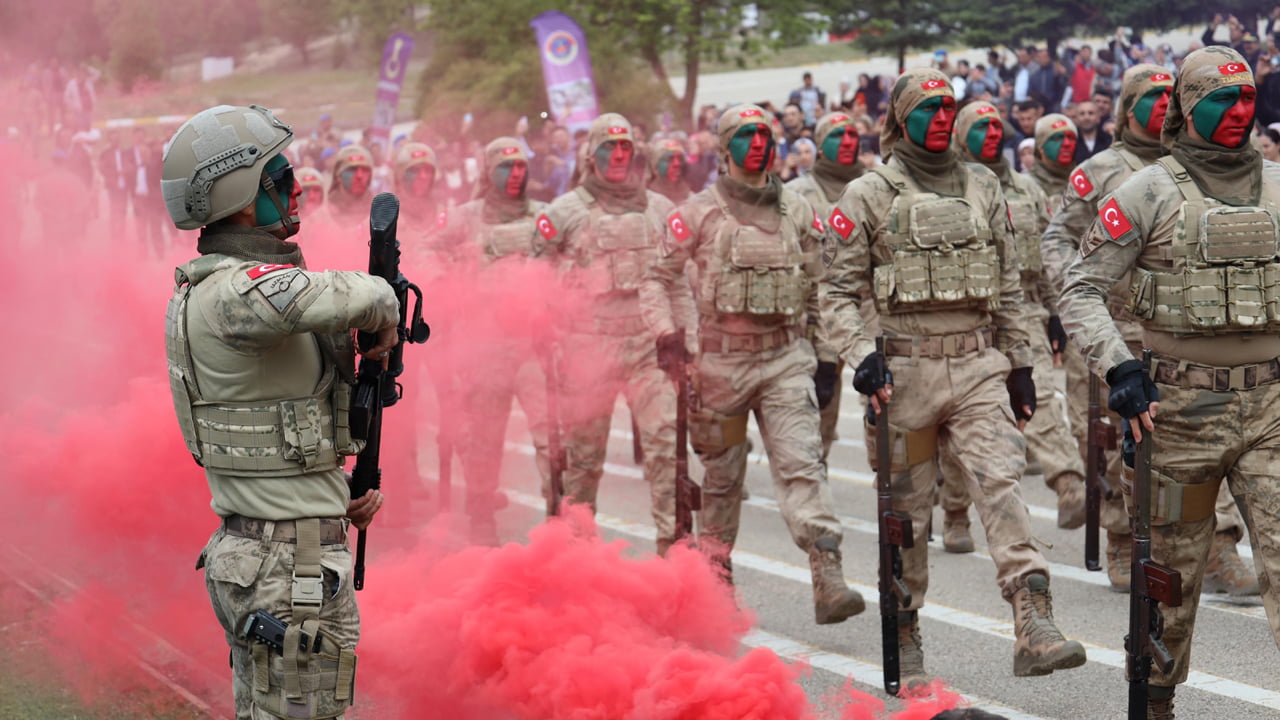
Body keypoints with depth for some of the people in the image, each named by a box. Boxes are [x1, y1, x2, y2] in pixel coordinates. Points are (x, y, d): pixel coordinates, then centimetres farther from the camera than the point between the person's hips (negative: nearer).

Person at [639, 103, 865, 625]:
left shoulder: (798, 212, 8)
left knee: (802, 464, -13)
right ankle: (715, 575, 28)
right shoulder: (699, 213, 0)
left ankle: (828, 581, -24)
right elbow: (660, 277, 4)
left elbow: (818, 284, 17)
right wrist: (667, 334, -10)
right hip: (721, 359, -1)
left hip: (786, 357, 1)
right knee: (722, 474, 9)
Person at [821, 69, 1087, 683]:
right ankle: (905, 639, 19)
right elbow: (839, 292, 0)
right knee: (907, 513, 6)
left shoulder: (983, 189, 12)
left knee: (1002, 486, -15)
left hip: (979, 368, 2)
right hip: (904, 372, -2)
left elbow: (1007, 286, 18)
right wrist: (861, 356, -15)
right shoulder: (869, 196, 0)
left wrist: (1020, 364, 15)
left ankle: (1033, 629, -25)